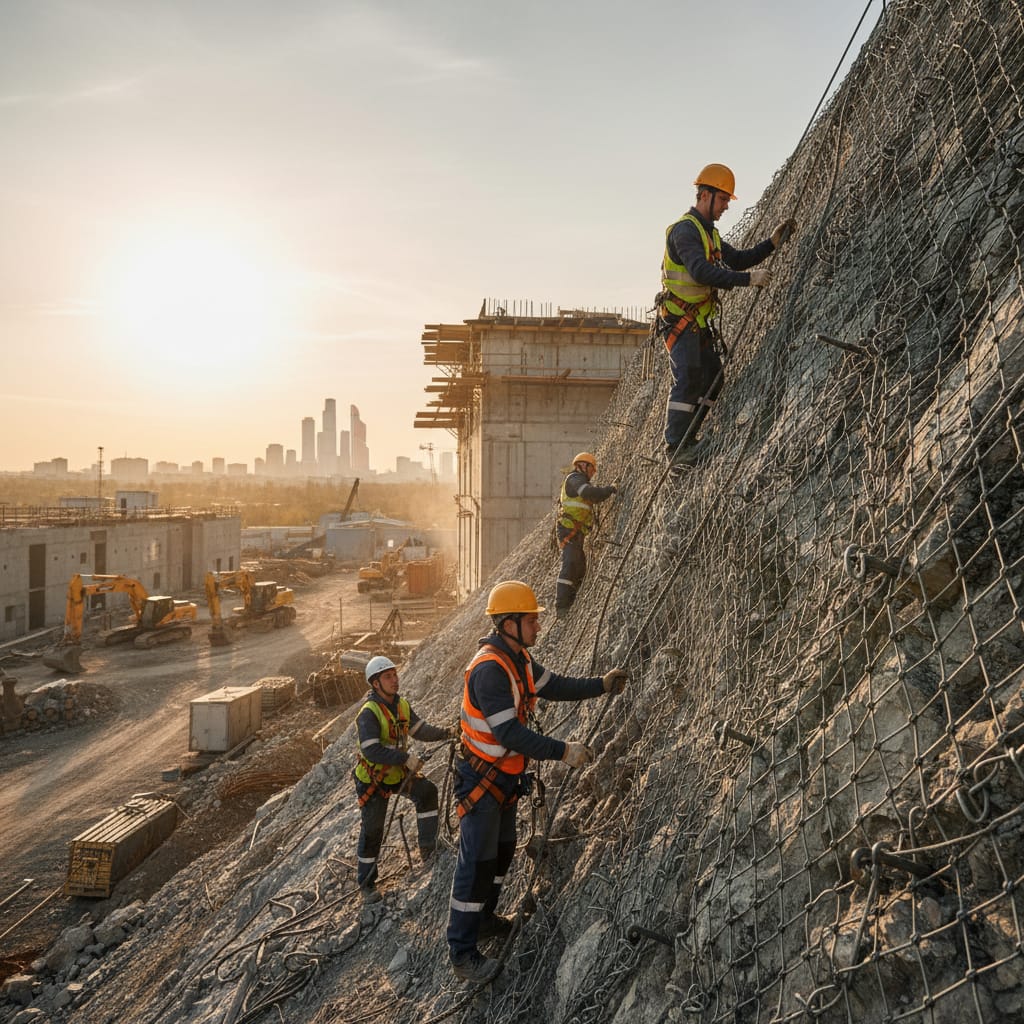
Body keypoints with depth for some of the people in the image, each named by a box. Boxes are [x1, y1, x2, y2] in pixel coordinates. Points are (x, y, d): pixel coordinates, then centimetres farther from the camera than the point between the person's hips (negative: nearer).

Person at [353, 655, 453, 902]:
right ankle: (366, 883, 20)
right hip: (373, 779, -6)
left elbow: (420, 729, -1)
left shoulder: (402, 705, -3)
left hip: (398, 773, 6)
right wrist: (406, 758, -37)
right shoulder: (369, 713, -26)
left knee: (427, 791, -15)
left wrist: (446, 733, -18)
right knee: (372, 830, 3)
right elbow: (371, 751, -34)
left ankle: (427, 845, -2)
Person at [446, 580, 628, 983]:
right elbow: (509, 733, -32)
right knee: (477, 863, -1)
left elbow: (554, 686, 13)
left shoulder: (519, 658, 2)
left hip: (506, 776, 10)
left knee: (502, 851, 22)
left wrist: (600, 684, 5)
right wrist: (563, 751, -29)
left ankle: (482, 920, 40)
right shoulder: (489, 669, -29)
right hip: (481, 779, -10)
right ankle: (462, 952, 11)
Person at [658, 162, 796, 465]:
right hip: (679, 318, -10)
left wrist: (772, 243, 9)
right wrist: (749, 279, -29)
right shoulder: (684, 229, -14)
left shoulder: (709, 232, 19)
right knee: (688, 379, -16)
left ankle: (686, 440, 16)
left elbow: (737, 260, 21)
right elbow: (701, 272, -27)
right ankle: (675, 448, -12)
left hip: (700, 320, 10)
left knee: (712, 378, 8)